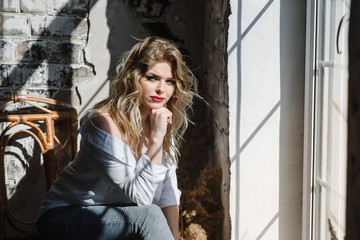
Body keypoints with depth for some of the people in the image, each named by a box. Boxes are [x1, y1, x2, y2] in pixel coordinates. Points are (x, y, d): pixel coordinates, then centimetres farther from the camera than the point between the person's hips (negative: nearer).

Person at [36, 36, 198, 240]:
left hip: (114, 218, 7)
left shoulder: (163, 122, -1)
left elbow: (168, 190, 1)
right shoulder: (106, 123, -24)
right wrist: (156, 138, -30)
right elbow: (140, 196, -25)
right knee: (148, 215, -29)